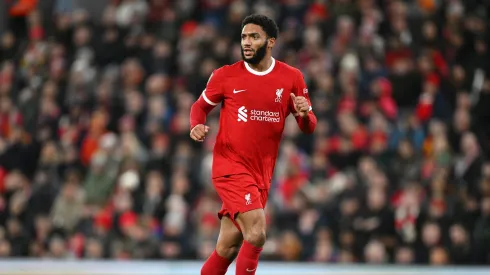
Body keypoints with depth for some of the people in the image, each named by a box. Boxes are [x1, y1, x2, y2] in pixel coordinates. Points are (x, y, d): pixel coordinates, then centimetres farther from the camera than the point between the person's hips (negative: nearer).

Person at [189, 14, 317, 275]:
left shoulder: (291, 78, 3)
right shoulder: (225, 76, -2)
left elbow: (309, 127, 7)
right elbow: (201, 105, 12)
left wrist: (304, 114, -16)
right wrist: (197, 126, -10)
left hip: (262, 173, 4)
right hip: (230, 166, -4)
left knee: (227, 249, 8)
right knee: (256, 235, -22)